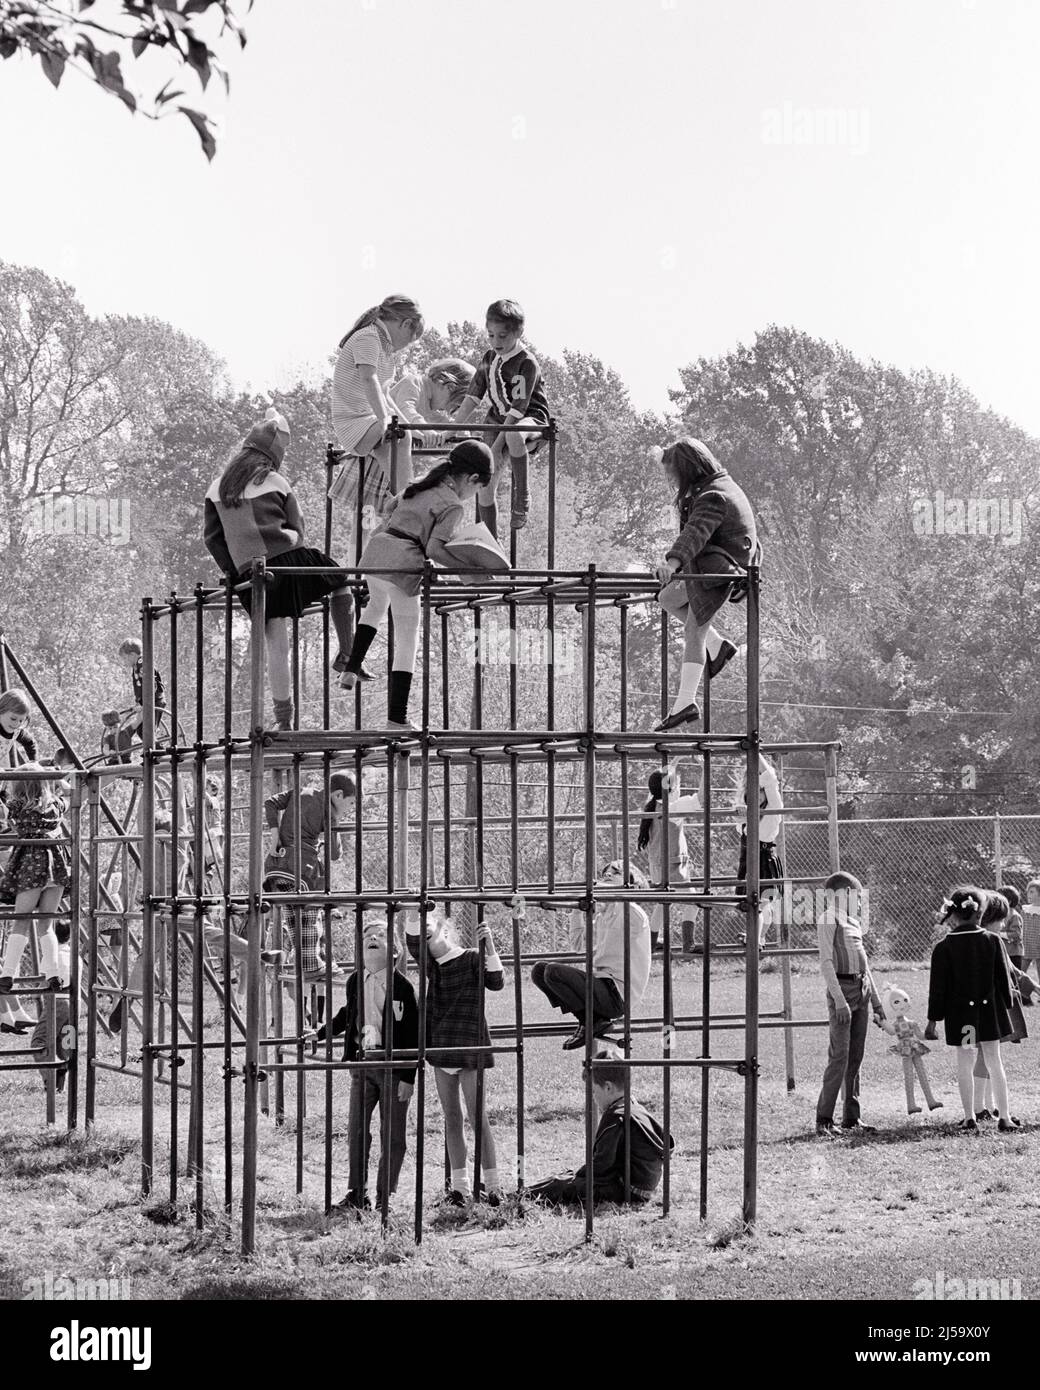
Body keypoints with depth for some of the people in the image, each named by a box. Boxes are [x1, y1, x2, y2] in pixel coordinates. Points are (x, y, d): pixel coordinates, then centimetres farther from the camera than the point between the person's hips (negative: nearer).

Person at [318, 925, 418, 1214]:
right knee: (356, 1130, 3)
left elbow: (412, 1034, -8)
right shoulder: (355, 982, 5)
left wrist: (408, 1077, -12)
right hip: (362, 1063, 4)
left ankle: (386, 1196, 12)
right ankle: (357, 1194, 12)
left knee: (393, 1135, 3)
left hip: (393, 1066, -4)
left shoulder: (402, 985, -8)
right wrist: (321, 1033, 28)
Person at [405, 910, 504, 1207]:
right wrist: (412, 914, -20)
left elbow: (496, 982, -17)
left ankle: (492, 1185, -2)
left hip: (470, 1049, -6)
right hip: (442, 1051, 6)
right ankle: (460, 1186, 15)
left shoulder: (472, 960, -2)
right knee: (452, 1119, 9)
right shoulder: (433, 966, 12)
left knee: (478, 1117, -5)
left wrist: (489, 946, -27)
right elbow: (414, 945, -5)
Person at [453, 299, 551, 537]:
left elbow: (518, 407, -22)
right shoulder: (489, 359, 6)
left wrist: (497, 446, -27)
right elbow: (473, 397, 11)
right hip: (497, 420, 7)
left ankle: (522, 494, -25)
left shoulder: (527, 363, -16)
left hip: (530, 419, -7)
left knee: (514, 435, -44)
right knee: (485, 485, -6)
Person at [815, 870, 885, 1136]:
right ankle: (824, 1119, -11)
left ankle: (851, 1117, 13)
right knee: (839, 1057, -12)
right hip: (842, 988, -8)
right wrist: (839, 1000, -22)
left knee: (856, 1057, 9)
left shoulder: (853, 922, 19)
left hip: (861, 991, 8)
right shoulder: (829, 920, -7)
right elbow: (826, 964, -15)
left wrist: (876, 1002, 22)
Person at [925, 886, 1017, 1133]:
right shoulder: (992, 941, -5)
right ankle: (1005, 1117, 6)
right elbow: (1003, 977, 2)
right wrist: (1006, 1006, 15)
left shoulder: (944, 948, -9)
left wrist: (933, 1020, 1)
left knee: (965, 1064, 7)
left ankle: (970, 1118, 7)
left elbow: (938, 987, -6)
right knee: (995, 1063, 7)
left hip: (960, 1014, -1)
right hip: (990, 1010, 1)